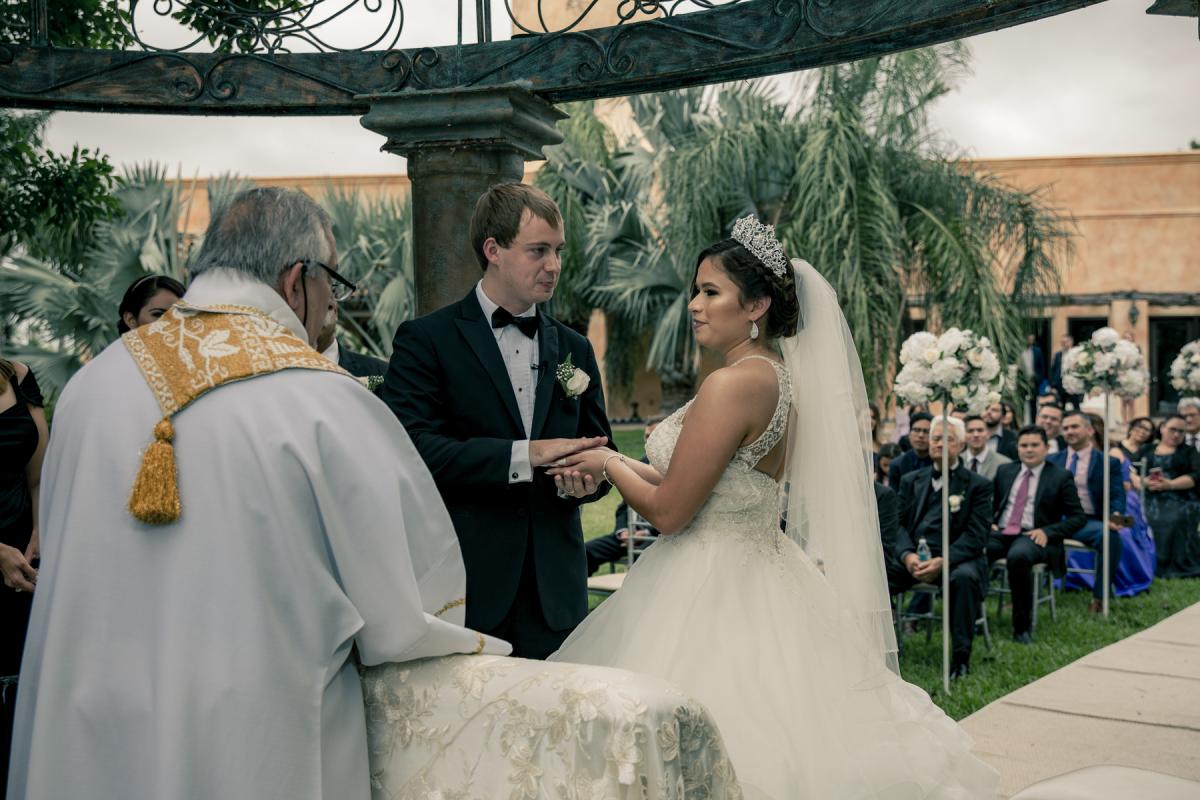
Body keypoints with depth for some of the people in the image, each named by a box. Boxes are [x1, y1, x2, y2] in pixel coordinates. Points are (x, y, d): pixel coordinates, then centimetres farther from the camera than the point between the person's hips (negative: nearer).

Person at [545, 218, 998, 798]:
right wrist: (618, 465, 13)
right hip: (759, 572, 10)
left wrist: (610, 463, -2)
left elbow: (668, 512, -19)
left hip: (713, 592, -10)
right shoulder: (777, 377, 8)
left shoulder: (732, 384, -21)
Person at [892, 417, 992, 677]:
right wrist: (907, 555, -13)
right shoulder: (911, 480, 18)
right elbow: (898, 524, 9)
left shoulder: (978, 485, 5)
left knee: (965, 577, -37)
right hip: (912, 557, 3)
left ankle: (960, 657, -25)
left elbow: (975, 536, -5)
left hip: (956, 558, -3)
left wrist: (942, 561, -21)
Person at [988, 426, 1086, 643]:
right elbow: (992, 503, 26)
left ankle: (1023, 626, -25)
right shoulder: (1004, 471, 19)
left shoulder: (1060, 477, 6)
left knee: (1018, 556, -40)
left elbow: (1078, 517, 4)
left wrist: (1047, 532, -11)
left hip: (1033, 536, -3)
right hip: (1000, 533, 3)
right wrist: (989, 522, 3)